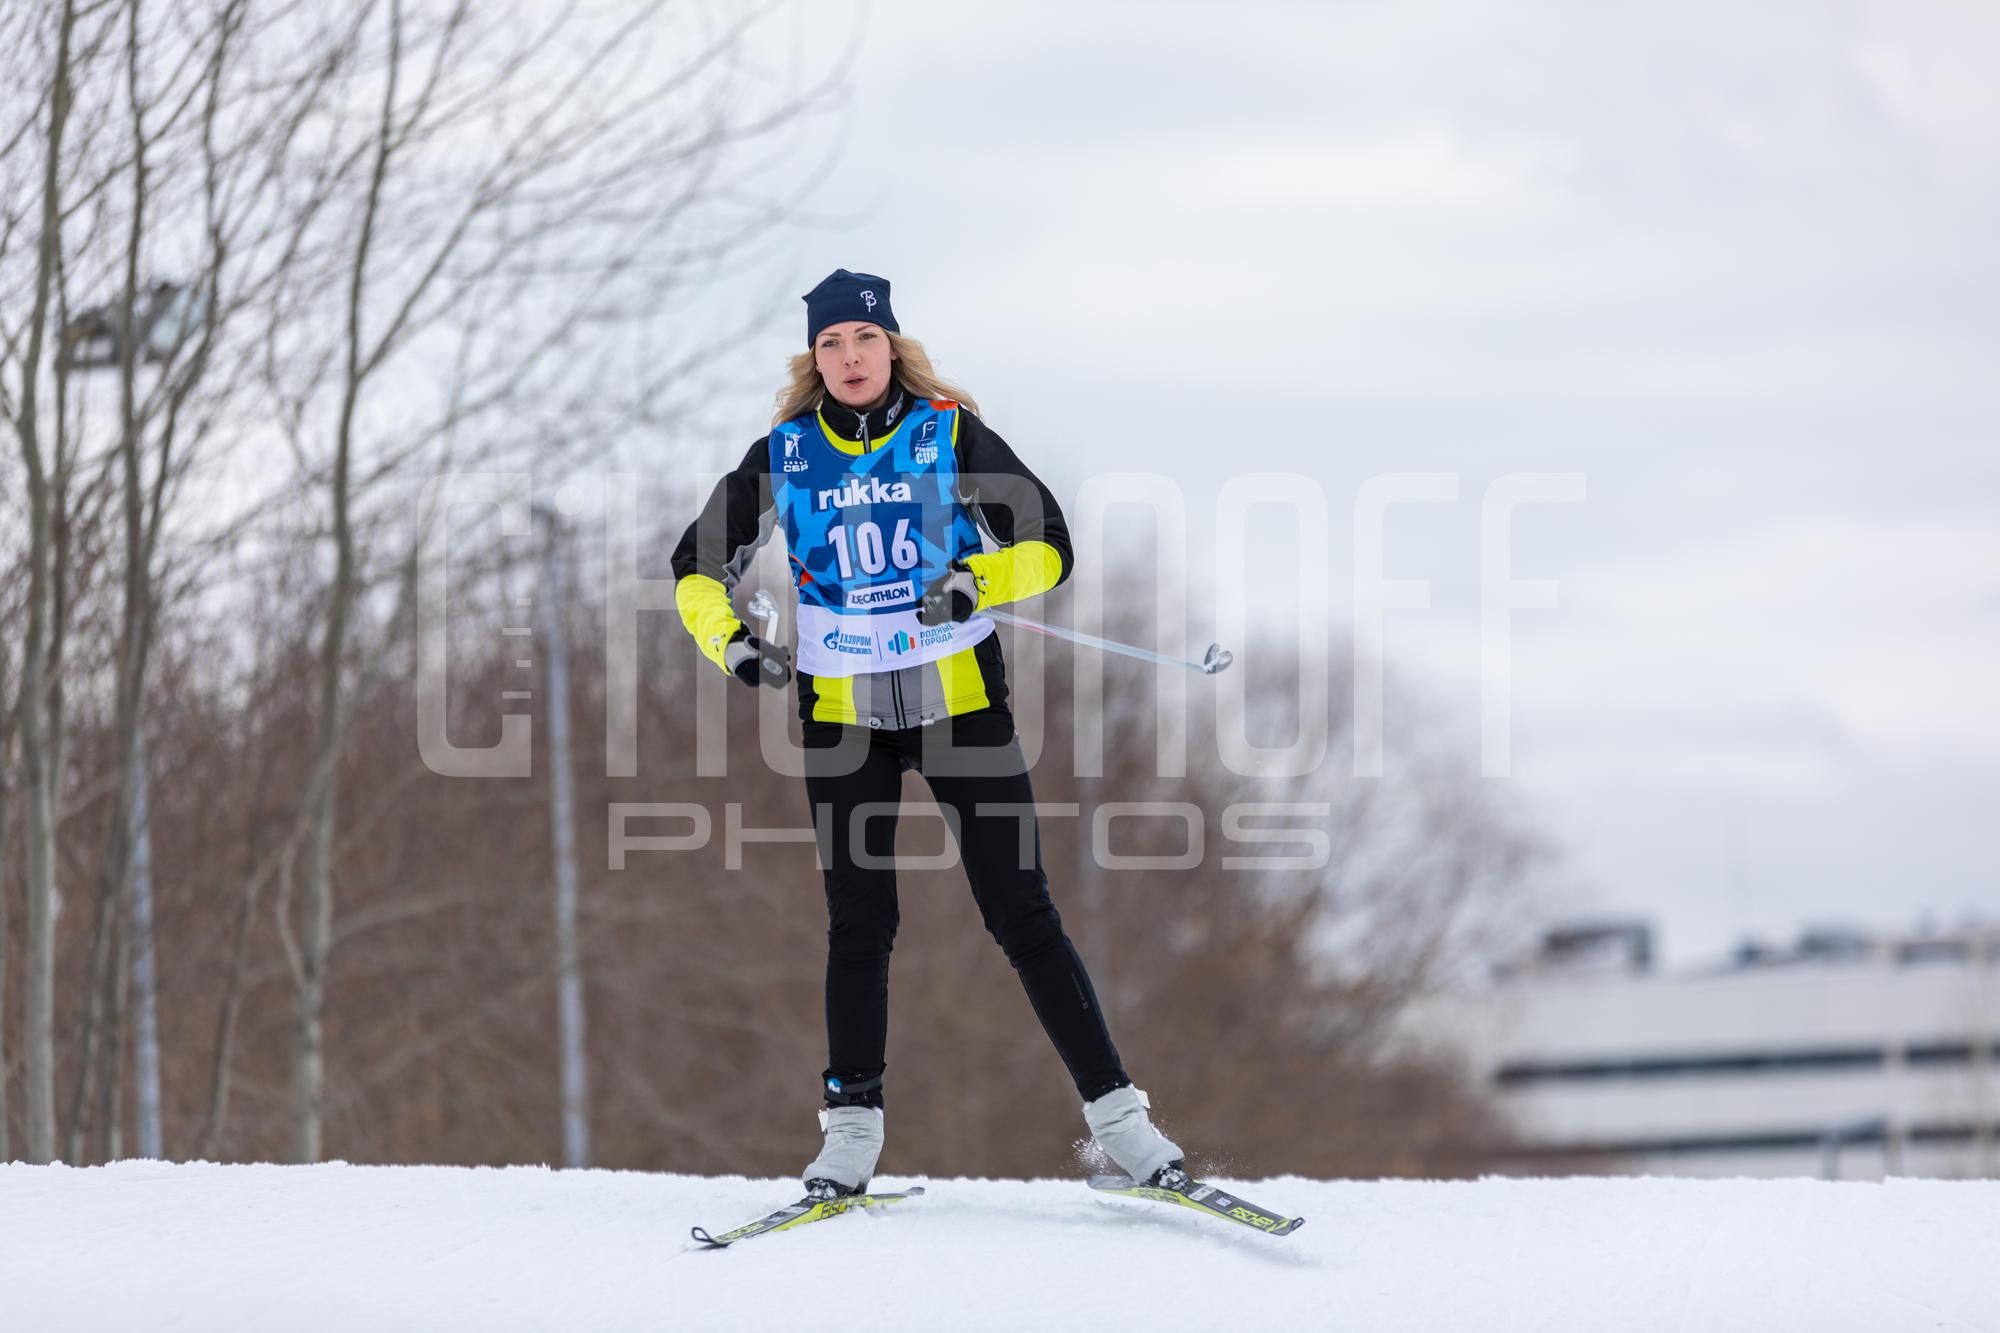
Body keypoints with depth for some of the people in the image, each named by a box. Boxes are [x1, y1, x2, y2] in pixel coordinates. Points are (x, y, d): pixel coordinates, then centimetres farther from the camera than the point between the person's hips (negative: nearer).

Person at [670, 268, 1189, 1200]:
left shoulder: (952, 435, -3)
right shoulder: (784, 457, 2)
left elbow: (1048, 546, -5)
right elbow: (698, 568, 9)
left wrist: (976, 583, -24)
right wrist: (730, 642, -9)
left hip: (960, 700, -1)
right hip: (842, 717, 1)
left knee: (1021, 913, -3)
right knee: (858, 923, 1)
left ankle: (1114, 1113, 0)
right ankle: (851, 1132, 11)